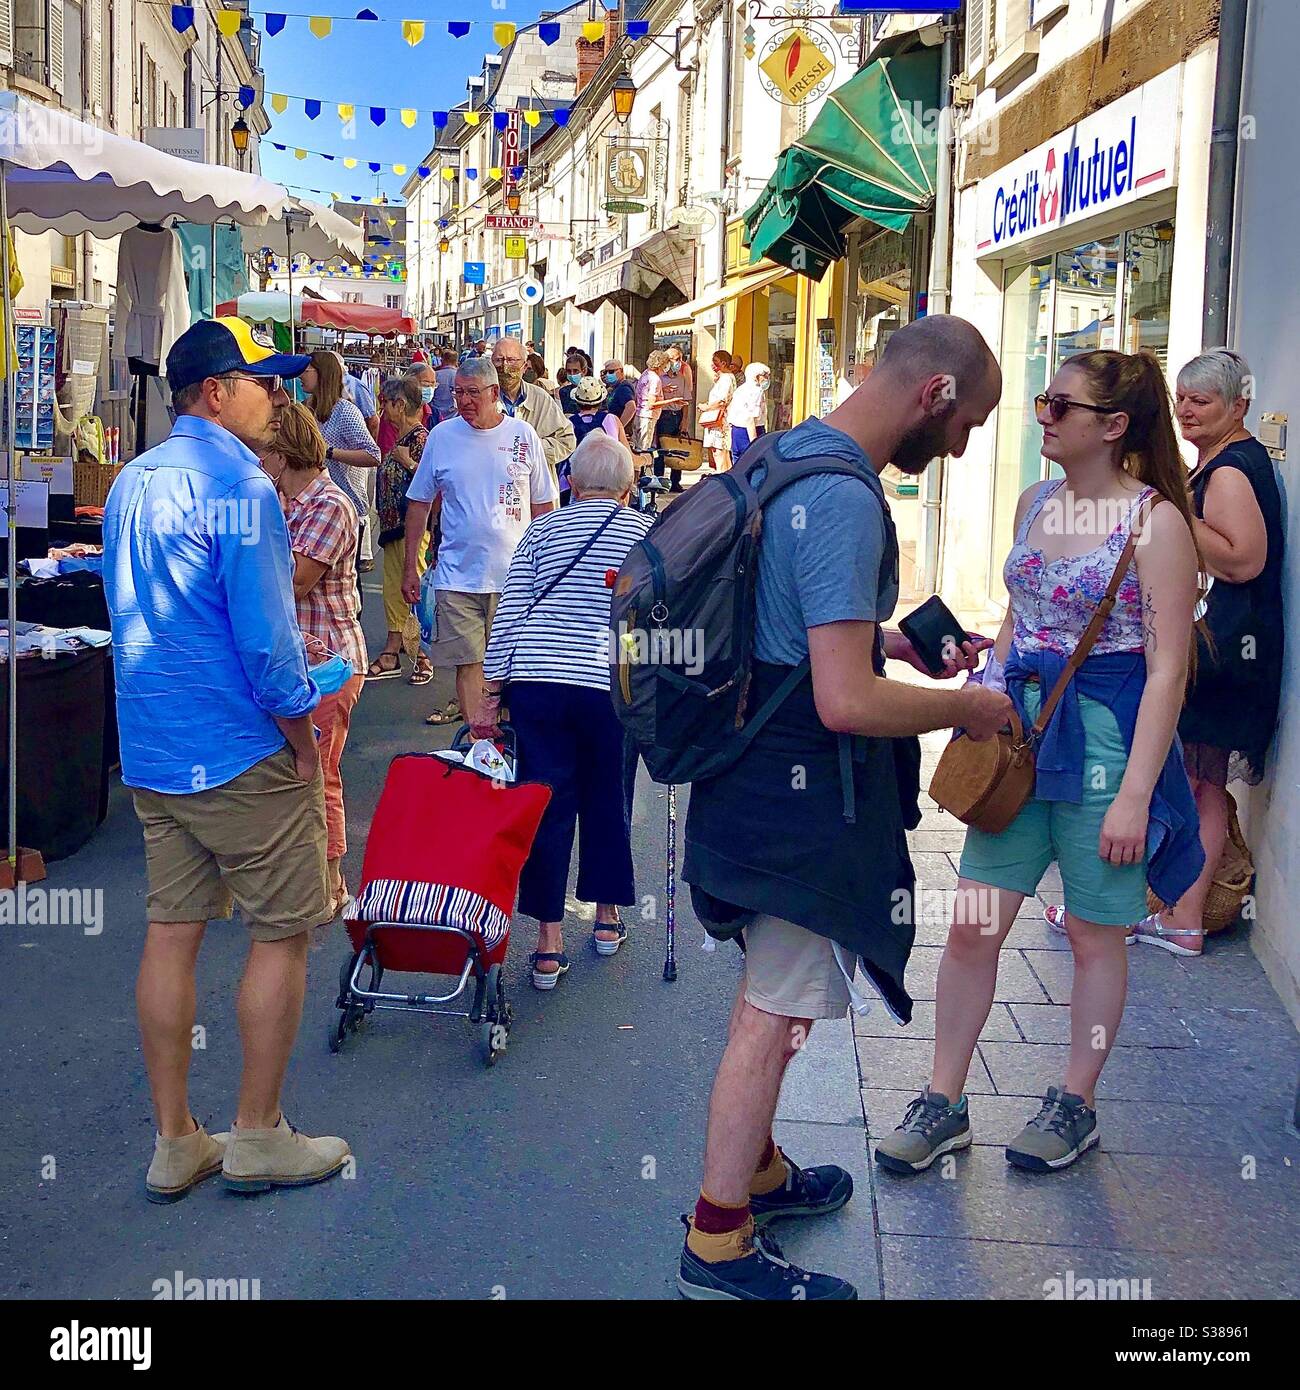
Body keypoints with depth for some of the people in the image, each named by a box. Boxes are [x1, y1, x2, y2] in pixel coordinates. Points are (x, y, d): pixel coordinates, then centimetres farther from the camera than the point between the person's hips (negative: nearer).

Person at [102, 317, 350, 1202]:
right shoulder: (239, 487, -15)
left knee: (172, 933, 11)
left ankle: (175, 1143, 19)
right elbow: (266, 637, -19)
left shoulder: (131, 483, 12)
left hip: (149, 753, 8)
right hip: (242, 755, -8)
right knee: (283, 932, 4)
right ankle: (259, 1137, 13)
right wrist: (303, 738, -8)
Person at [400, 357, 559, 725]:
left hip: (515, 573, 0)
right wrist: (410, 568, 6)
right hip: (457, 575, 0)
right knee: (469, 662, 0)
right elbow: (419, 504, 10)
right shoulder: (442, 436, 3)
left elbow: (543, 505, 8)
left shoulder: (523, 435, 2)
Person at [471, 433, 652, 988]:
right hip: (611, 686, 0)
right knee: (607, 800, 17)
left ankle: (548, 942, 7)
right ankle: (607, 917, 31)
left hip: (535, 681, 1)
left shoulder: (541, 531, 11)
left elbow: (508, 615, 5)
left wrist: (490, 693, 8)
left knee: (548, 804, 6)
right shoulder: (649, 534, 9)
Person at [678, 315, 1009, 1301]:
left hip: (756, 777, 10)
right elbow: (846, 702, -29)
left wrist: (901, 645, 16)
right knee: (776, 1015, 2)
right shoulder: (844, 500, -24)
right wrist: (963, 710, -13)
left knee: (768, 999, 22)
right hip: (805, 802, -10)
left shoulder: (791, 456, 9)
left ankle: (757, 1171, 40)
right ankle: (720, 1248, 15)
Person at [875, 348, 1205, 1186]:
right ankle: (944, 1103, 19)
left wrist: (1135, 794, -17)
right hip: (1023, 732, 6)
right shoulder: (1036, 502, 8)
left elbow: (1168, 668, -14)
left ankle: (1076, 1105, 29)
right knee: (973, 925, 5)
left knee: (1096, 933, 10)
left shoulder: (1156, 520, -12)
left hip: (1107, 739, -6)